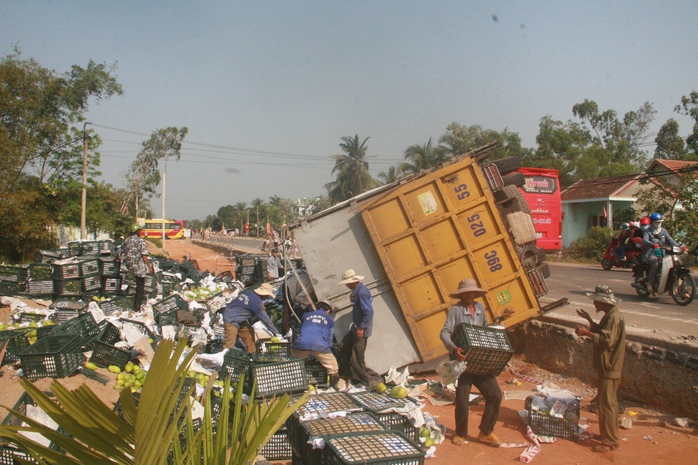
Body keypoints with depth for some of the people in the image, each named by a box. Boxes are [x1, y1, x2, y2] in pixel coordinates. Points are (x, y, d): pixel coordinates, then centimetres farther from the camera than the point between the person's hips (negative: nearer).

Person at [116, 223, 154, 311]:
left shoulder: (126, 240, 9)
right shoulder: (141, 241, -9)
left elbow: (119, 253, 18)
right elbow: (144, 256, -18)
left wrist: (117, 259, 38)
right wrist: (149, 266, -15)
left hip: (128, 266, 6)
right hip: (139, 267, -6)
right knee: (140, 288, 5)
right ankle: (137, 307, 8)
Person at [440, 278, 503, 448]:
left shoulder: (480, 308, 12)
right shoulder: (456, 310, -8)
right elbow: (444, 333, -18)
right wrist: (453, 348, -35)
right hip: (462, 361, -5)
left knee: (495, 395, -1)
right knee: (462, 400, -6)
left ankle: (485, 433, 17)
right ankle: (460, 434, 20)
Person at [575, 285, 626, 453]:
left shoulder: (614, 317, -21)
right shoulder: (609, 315, 12)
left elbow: (607, 340, -28)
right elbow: (601, 332, 20)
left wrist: (587, 333, -24)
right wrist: (589, 319, 13)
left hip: (609, 369, -11)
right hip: (608, 367, 11)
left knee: (606, 404, -4)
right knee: (608, 403, 19)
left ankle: (610, 442, 4)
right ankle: (611, 435, 31)